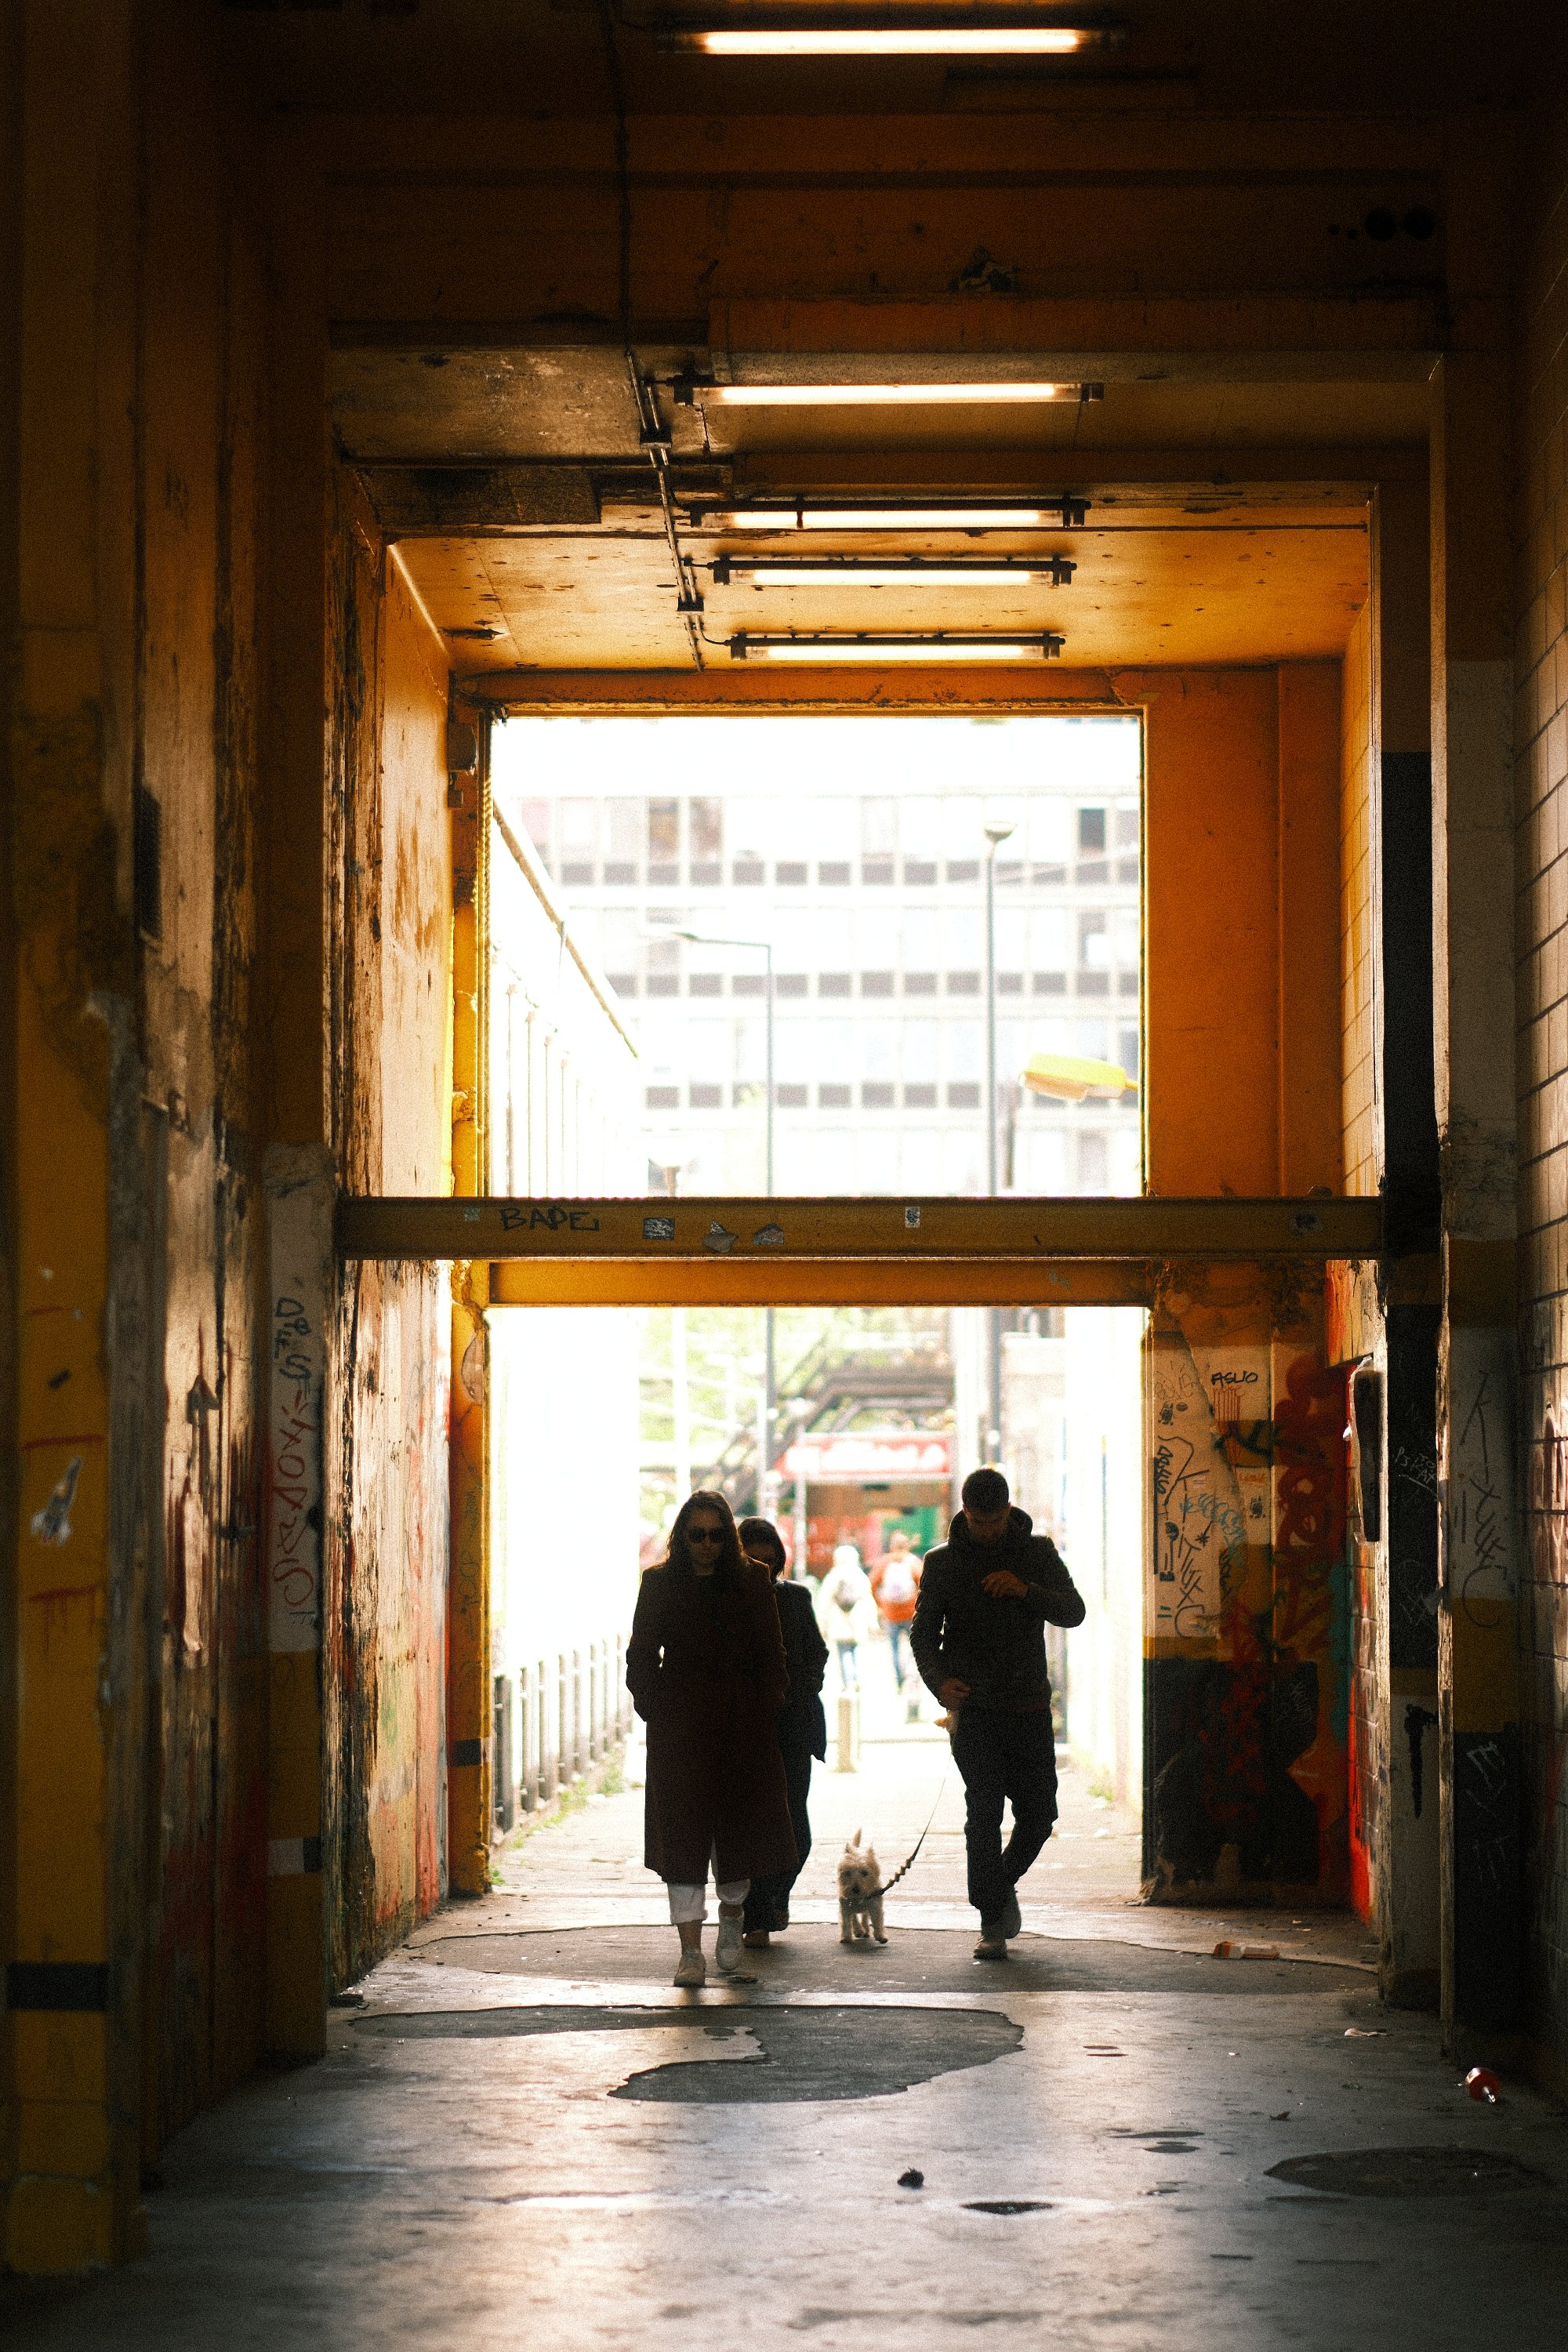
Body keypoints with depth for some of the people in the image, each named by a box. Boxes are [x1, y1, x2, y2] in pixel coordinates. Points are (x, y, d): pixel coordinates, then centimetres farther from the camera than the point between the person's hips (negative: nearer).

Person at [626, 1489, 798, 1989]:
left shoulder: (751, 1582, 5)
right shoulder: (660, 1583, 3)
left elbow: (771, 1655, 8)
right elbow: (641, 1657, 5)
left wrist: (766, 1709, -1)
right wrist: (656, 1711, -3)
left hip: (742, 1724, 1)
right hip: (680, 1731, -1)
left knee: (739, 1830, 6)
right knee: (682, 1834, -6)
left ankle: (731, 1918, 34)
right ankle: (691, 1952, -4)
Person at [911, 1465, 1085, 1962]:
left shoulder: (1037, 1552, 7)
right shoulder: (943, 1562, 4)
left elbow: (1073, 1612, -1)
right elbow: (923, 1633, 6)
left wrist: (1026, 1591, -19)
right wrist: (939, 1679, -13)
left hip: (1029, 1706, 2)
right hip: (973, 1706, -2)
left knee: (1039, 1811, 5)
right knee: (984, 1810, -10)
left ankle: (1004, 1882, 33)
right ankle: (991, 1921, -2)